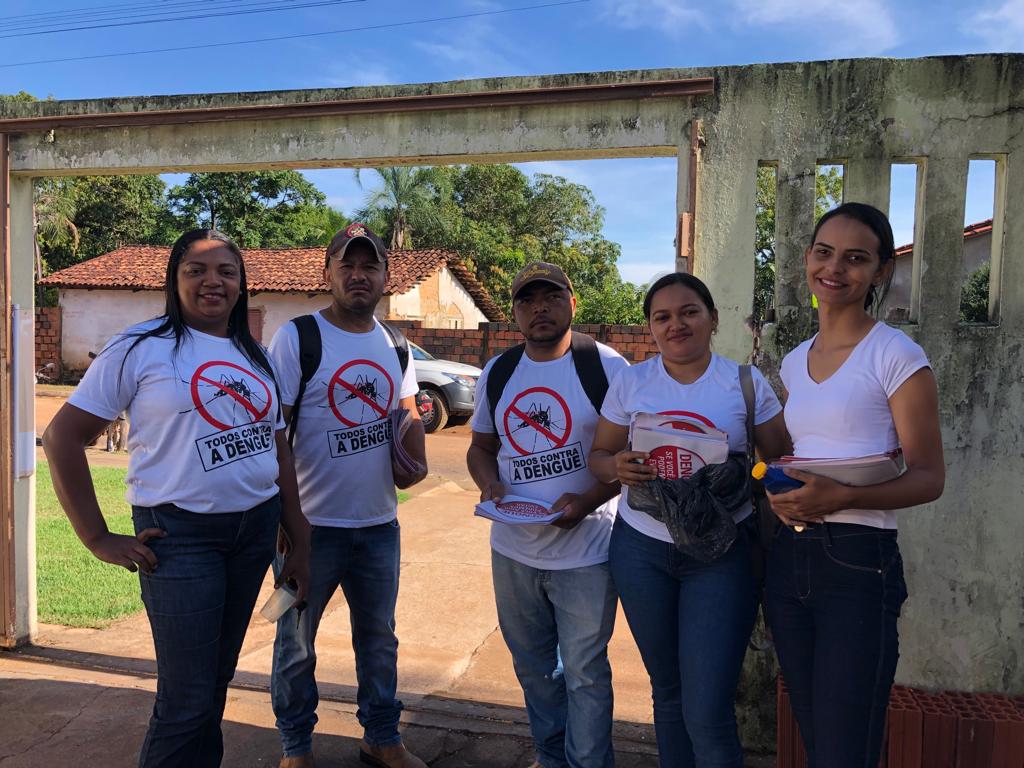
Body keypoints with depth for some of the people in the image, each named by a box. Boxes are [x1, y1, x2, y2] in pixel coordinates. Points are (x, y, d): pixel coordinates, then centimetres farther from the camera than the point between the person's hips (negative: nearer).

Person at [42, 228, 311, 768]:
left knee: (215, 680, 18)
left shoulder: (255, 357, 9)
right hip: (180, 535, -5)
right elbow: (63, 436, -6)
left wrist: (300, 544, 9)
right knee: (187, 699, 0)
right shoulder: (142, 348, -6)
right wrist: (99, 538, -9)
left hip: (256, 530, 5)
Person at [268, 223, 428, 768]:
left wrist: (414, 459, -5)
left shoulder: (394, 344, 5)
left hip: (380, 523, 5)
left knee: (379, 639, 19)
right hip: (314, 524, -4)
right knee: (296, 641, 14)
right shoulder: (296, 338, -11)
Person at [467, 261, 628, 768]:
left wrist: (589, 499, -22)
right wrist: (490, 483, -7)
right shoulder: (496, 373, 6)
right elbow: (481, 446, 14)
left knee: (584, 672, 8)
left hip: (584, 551, -5)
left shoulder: (605, 365, -9)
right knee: (532, 665, 21)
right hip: (513, 549, 5)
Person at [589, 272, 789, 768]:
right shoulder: (630, 382, 2)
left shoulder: (746, 382, -2)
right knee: (668, 693, 19)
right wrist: (617, 467, -16)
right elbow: (599, 456, 7)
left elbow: (779, 462, 1)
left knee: (708, 715, -4)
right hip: (641, 548, 3)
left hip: (721, 551, -2)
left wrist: (744, 481, -21)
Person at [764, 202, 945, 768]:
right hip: (789, 557, 6)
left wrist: (841, 496, -24)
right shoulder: (794, 362, 11)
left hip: (858, 563, -6)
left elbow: (927, 477, -9)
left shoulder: (897, 356, -7)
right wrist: (779, 492, 0)